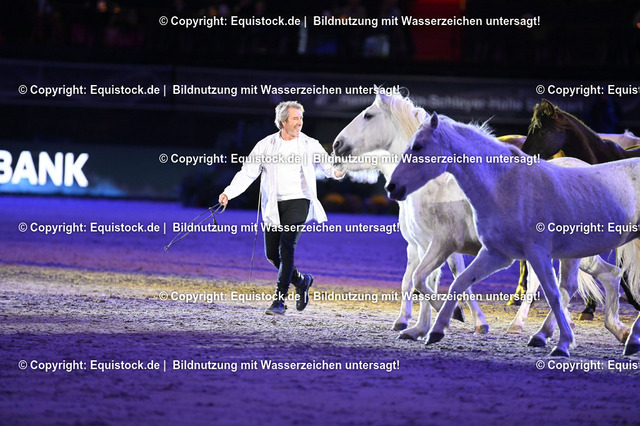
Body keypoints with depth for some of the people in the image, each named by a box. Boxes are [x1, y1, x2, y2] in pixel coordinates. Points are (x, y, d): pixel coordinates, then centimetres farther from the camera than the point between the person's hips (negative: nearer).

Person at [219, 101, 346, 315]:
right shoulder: (265, 145, 4)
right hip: (273, 206, 3)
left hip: (298, 201, -3)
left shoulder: (310, 145, 2)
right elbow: (247, 173, 3)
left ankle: (280, 301, -15)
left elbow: (327, 165, 2)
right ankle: (301, 281, 32)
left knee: (286, 248, -17)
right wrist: (229, 193, -10)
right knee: (272, 254, 6)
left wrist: (337, 172, -23)